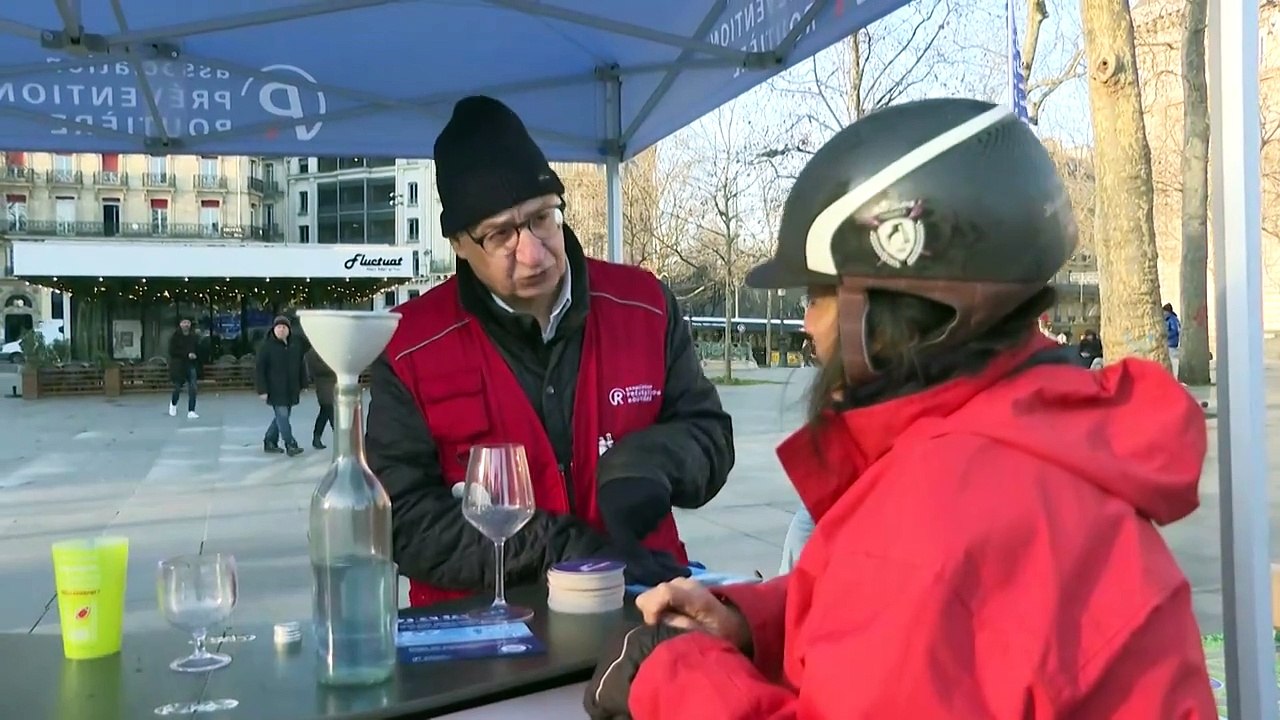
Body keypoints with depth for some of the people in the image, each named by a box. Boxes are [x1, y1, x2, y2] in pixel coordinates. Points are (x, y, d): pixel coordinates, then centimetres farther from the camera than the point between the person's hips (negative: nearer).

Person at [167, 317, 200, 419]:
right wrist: (187, 355, -18)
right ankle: (173, 403, 39)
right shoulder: (175, 336, -5)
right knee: (178, 388, 7)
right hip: (178, 366, -2)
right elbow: (172, 351, -12)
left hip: (191, 366, 2)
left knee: (192, 389, -9)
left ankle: (191, 411, -5)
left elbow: (198, 351, 12)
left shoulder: (194, 337, 4)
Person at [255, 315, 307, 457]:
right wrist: (262, 390, -12)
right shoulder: (266, 346, -6)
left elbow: (301, 366, 14)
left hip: (291, 389, 6)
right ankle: (290, 445, -8)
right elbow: (260, 369, -8)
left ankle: (269, 442, 25)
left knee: (281, 416, 12)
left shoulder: (296, 344, 8)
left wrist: (302, 385, 12)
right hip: (275, 390, -6)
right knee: (282, 416, -9)